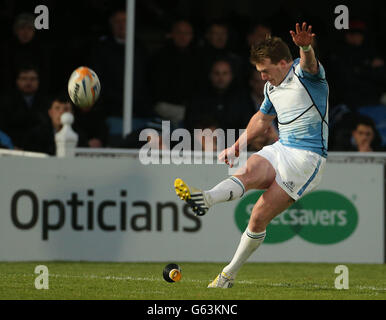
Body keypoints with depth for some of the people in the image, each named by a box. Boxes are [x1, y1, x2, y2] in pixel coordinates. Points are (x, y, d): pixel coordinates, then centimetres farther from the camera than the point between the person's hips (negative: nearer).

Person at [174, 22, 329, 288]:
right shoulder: (272, 87, 16)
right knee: (249, 172, -27)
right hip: (280, 150, 7)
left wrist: (305, 47, -59)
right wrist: (237, 148, 32)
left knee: (259, 217, -12)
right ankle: (205, 199, -46)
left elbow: (309, 64, -35)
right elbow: (263, 119, 33)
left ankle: (229, 274, -10)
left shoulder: (304, 73, -10)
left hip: (307, 157, -7)